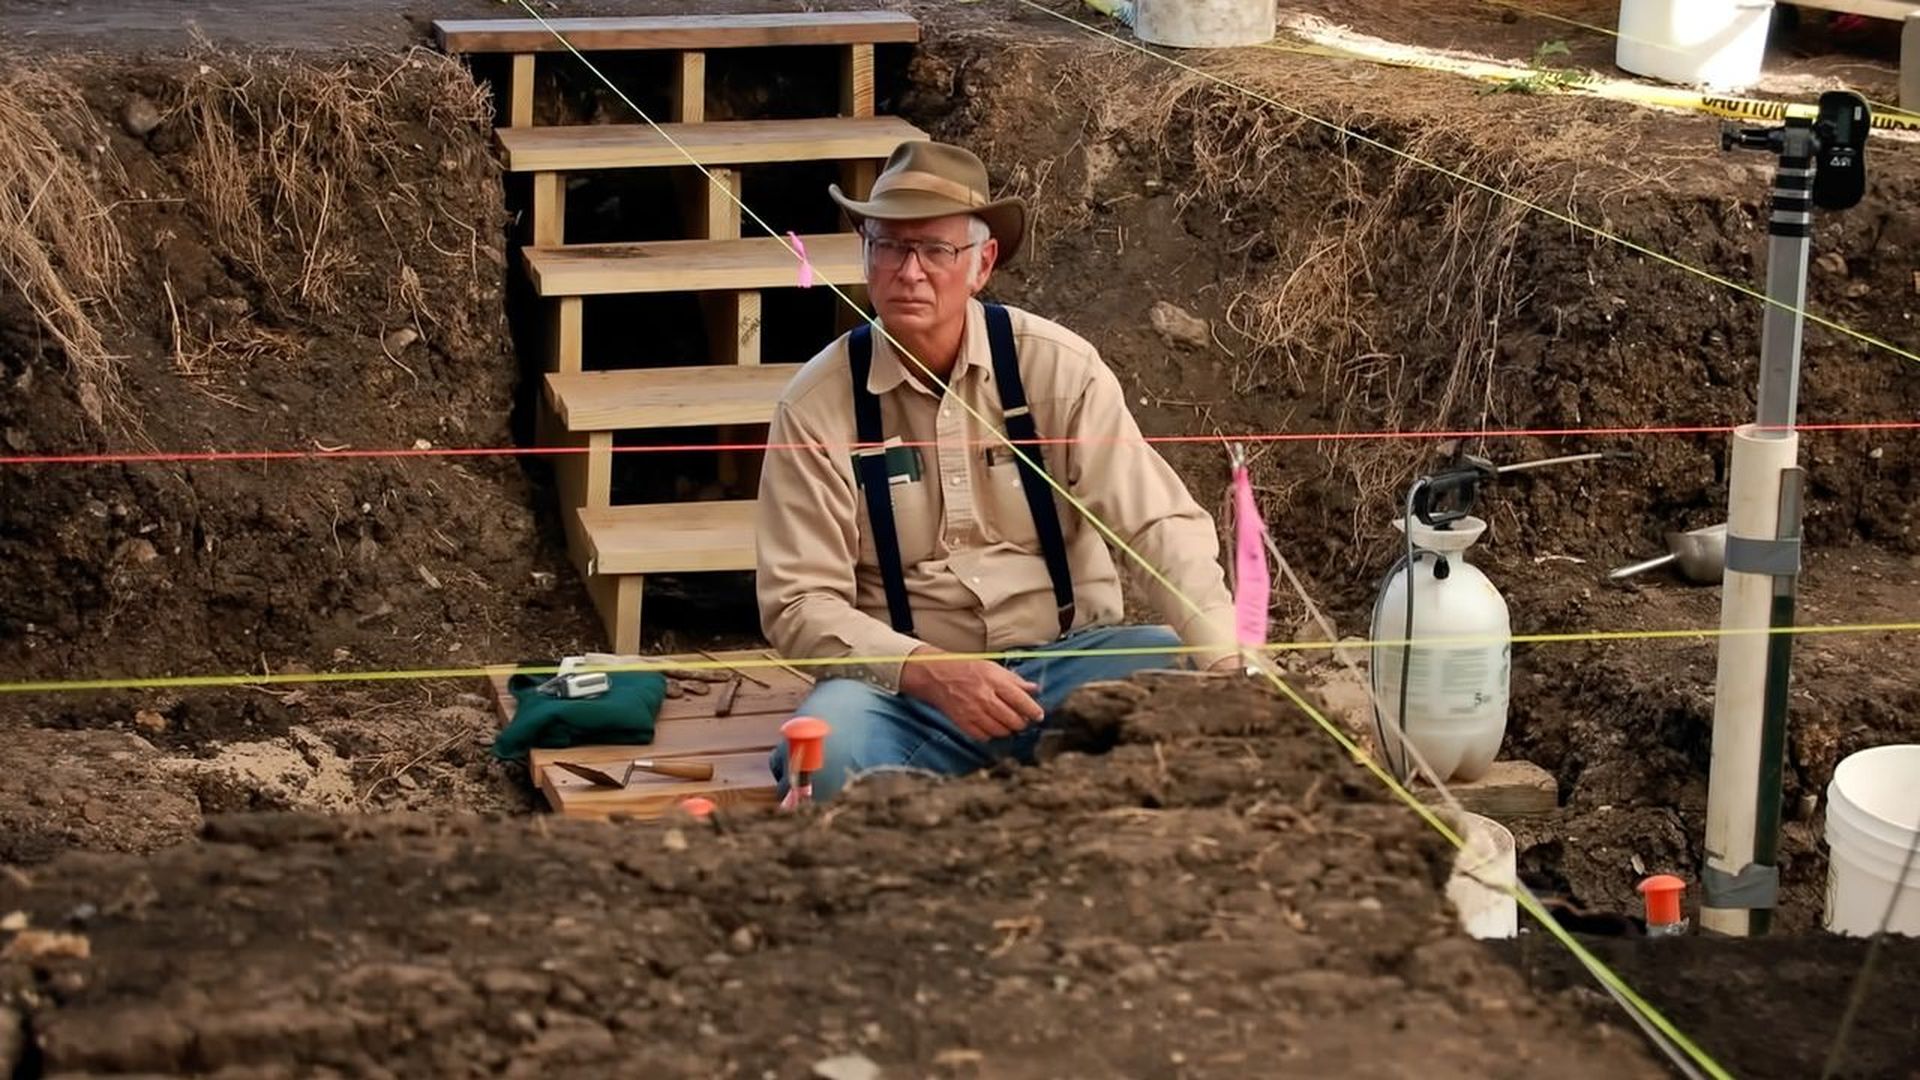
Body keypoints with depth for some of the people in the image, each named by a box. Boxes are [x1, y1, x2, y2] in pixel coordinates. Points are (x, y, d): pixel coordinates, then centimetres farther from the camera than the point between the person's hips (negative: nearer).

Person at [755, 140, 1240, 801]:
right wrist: (929, 671, -23)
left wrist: (1225, 664, -27)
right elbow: (798, 603, -6)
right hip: (906, 684, -1)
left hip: (1068, 659, 2)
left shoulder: (1056, 366, -3)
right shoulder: (816, 407, -5)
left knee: (1171, 670, -29)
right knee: (829, 736, -34)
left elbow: (1163, 524, -9)